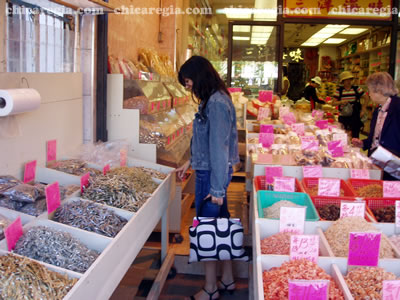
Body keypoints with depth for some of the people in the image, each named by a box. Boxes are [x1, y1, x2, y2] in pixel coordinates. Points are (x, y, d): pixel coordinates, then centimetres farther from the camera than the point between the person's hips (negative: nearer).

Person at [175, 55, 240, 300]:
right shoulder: (215, 99, 10)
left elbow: (219, 148, -22)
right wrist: (191, 162, 24)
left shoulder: (216, 103, -20)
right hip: (212, 171, 9)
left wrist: (217, 188, -20)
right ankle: (227, 280, 30)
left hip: (212, 175, -9)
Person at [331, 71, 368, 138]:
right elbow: (333, 103, 0)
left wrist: (363, 109, -4)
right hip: (343, 117, 0)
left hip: (355, 117, 0)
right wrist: (341, 102, -18)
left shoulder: (357, 88, 1)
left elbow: (366, 98, 5)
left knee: (355, 136, 1)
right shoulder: (339, 90, 1)